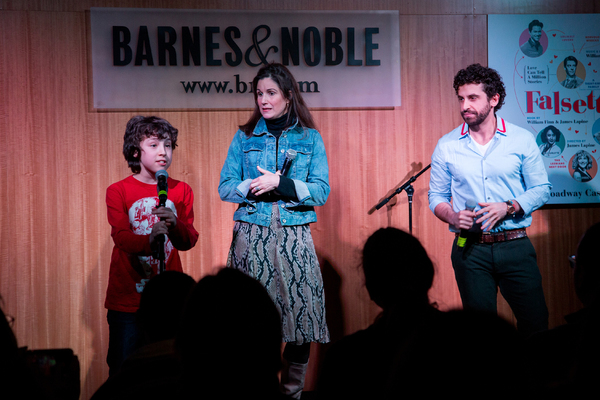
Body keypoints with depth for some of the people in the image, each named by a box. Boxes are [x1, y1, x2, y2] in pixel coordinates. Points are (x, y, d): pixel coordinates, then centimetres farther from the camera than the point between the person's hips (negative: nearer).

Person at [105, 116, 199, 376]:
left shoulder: (181, 191, 7)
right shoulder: (118, 191, 0)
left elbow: (189, 241, -2)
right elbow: (121, 236, -15)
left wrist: (175, 225, -24)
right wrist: (149, 241, -35)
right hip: (127, 299, -2)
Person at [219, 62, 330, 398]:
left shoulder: (310, 139, 8)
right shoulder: (245, 138, 11)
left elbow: (321, 191, 0)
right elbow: (226, 188, 6)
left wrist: (281, 184, -12)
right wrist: (256, 186, -12)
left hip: (294, 237, 0)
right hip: (252, 235, 0)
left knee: (299, 314, -3)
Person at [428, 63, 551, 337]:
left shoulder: (522, 140, 1)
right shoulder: (447, 146, 4)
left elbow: (541, 189, 3)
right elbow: (436, 196, 9)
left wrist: (508, 207, -15)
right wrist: (452, 216, -12)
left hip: (515, 246, -1)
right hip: (470, 249, 1)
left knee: (535, 321, 2)